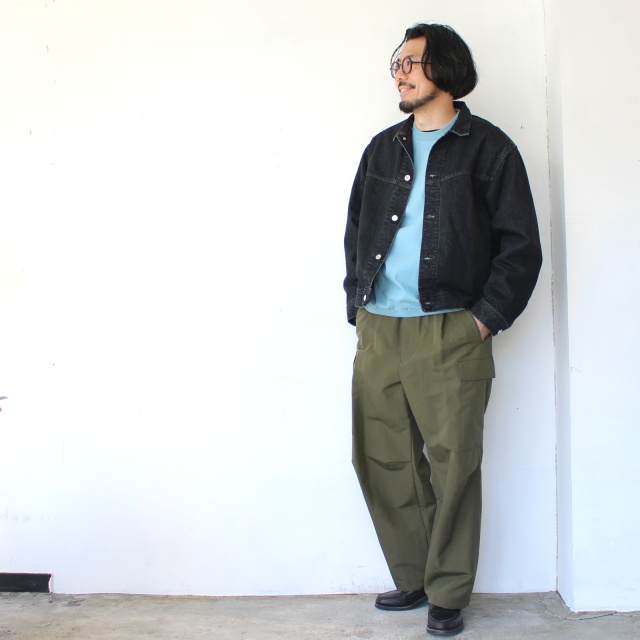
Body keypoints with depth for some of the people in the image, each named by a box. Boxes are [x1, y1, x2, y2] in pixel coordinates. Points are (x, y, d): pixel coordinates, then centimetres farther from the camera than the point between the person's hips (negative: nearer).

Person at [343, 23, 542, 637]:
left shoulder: (487, 147, 3)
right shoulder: (382, 149, 17)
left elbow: (521, 244, 0)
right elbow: (355, 232, 21)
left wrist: (488, 316, -7)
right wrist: (356, 304, 10)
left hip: (449, 335, -5)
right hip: (377, 333, 5)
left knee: (452, 467, -2)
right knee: (382, 461, 7)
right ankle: (413, 578, 23)